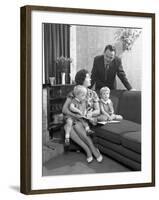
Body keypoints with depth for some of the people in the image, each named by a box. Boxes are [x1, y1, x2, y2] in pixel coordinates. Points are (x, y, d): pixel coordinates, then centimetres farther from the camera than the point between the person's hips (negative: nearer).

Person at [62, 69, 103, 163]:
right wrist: (75, 115, -23)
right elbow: (64, 109, -4)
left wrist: (91, 114, -21)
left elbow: (98, 111, 3)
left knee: (77, 126, -36)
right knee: (69, 128, -35)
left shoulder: (93, 94, 7)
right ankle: (90, 150, -29)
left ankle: (89, 150, -24)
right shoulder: (73, 94, 4)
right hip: (76, 119, 1)